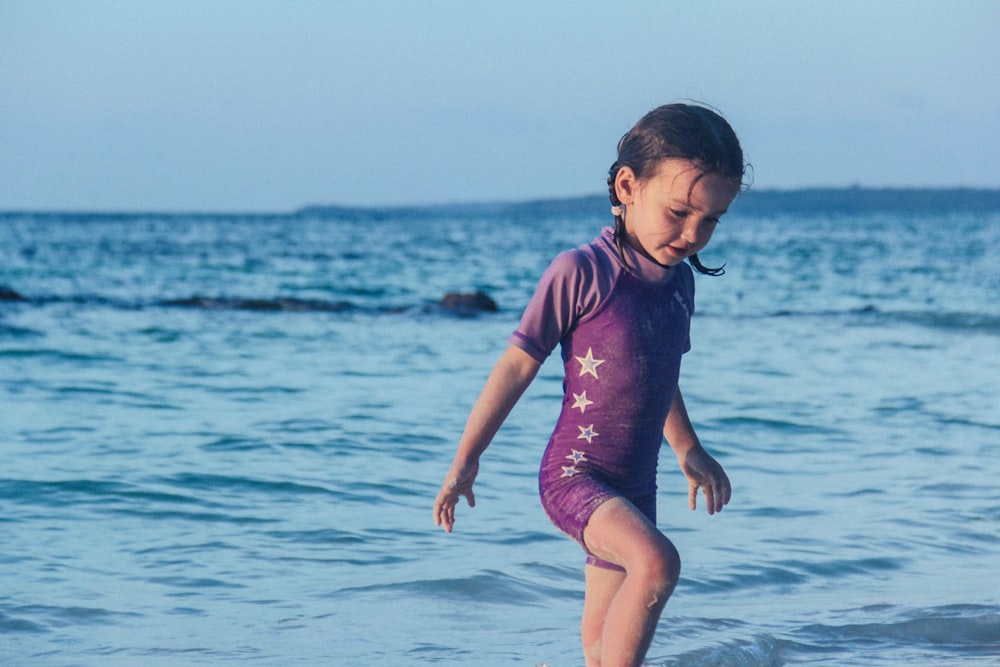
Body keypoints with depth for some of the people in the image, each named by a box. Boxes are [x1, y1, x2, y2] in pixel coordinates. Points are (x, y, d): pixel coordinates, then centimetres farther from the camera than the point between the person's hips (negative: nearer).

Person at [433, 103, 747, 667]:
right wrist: (466, 460, -5)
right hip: (573, 473, -7)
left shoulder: (681, 282, 7)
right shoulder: (581, 273, -15)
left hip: (633, 489, 7)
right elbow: (518, 365, -9)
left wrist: (690, 451, 37)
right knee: (656, 562, -31)